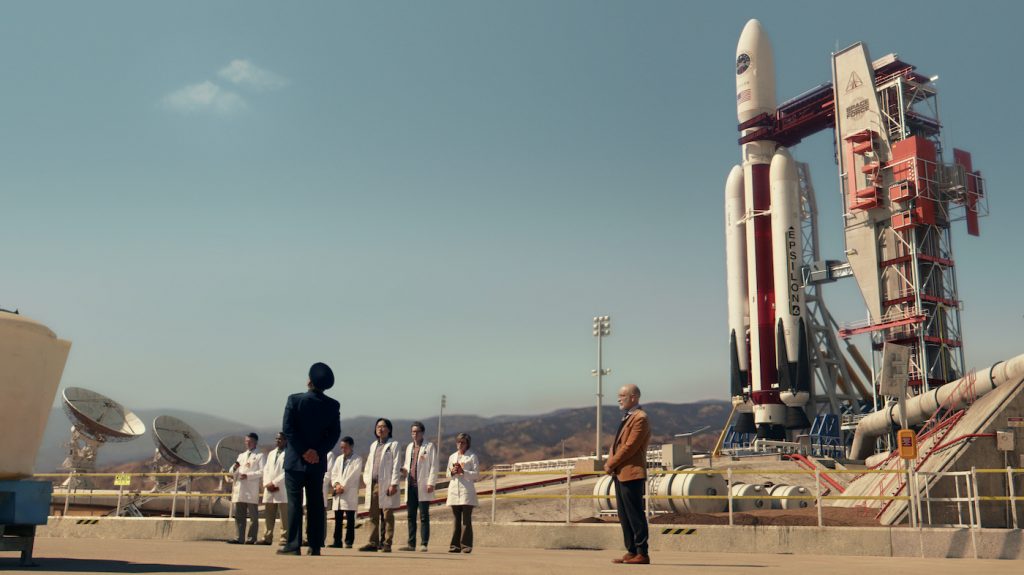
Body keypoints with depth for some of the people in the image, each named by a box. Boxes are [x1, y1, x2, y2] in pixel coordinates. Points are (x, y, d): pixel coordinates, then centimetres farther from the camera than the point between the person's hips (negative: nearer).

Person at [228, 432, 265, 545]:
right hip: (239, 489, 6)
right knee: (239, 515, 5)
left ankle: (251, 538, -2)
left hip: (251, 490, -6)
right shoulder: (241, 455, 23)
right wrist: (234, 468, -3)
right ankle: (240, 537, 9)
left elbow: (262, 472, -6)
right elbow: (232, 473, 20)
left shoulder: (259, 456, 6)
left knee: (253, 516, -3)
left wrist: (248, 475, -15)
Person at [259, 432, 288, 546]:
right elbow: (266, 470, 16)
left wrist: (275, 483, -14)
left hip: (282, 489, -6)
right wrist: (267, 483, -1)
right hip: (269, 489, 6)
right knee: (268, 515, 7)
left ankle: (285, 538, -5)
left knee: (284, 516, -6)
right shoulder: (271, 453, 23)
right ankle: (267, 538, 12)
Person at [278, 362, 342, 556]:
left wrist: (303, 451, -8)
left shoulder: (295, 400, -7)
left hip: (295, 460, -3)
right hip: (318, 462, 3)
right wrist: (317, 452, -4)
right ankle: (315, 545, 7)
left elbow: (288, 429, -11)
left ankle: (293, 545, -2)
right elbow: (334, 433, -1)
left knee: (294, 502, 0)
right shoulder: (333, 405, 2)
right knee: (316, 503, 8)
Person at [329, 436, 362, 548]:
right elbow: (333, 474, 13)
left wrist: (343, 487, -11)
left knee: (350, 519, -4)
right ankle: (337, 541, 10)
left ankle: (349, 542, -2)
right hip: (338, 493, 5)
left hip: (350, 493, -5)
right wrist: (336, 484, -6)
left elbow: (353, 475, -8)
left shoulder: (357, 459, 1)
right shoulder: (339, 459, 19)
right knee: (337, 519, 5)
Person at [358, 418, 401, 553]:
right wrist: (367, 480, 9)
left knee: (387, 515, -5)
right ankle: (373, 542, 8)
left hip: (386, 485, -6)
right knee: (373, 515, 4)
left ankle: (386, 543, -3)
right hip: (373, 484, 6)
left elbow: (396, 466, -5)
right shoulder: (373, 445, 22)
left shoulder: (393, 445, 2)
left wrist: (393, 484, -13)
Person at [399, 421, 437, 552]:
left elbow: (433, 466, -4)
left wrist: (431, 483, -13)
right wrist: (403, 470, 3)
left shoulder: (429, 446, 2)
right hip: (410, 485, 6)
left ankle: (424, 544, -3)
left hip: (423, 486, -6)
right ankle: (411, 544, 11)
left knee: (424, 516, -4)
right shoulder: (409, 447, 19)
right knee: (411, 516, 7)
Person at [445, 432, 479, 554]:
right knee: (457, 519, 6)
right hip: (454, 490, 4)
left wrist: (463, 472, -14)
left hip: (467, 490, -4)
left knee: (466, 520, -6)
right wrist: (452, 472, -4)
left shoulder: (472, 456, 3)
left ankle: (466, 545, -4)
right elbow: (447, 475, 18)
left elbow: (477, 475, -3)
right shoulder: (452, 457, 17)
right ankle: (455, 545, 8)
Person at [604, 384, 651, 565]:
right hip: (620, 473, 10)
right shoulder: (627, 417, 19)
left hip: (631, 473, -10)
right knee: (624, 516, 11)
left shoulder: (640, 418, -13)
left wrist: (611, 464, -12)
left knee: (635, 515, -5)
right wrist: (609, 462, 3)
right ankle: (631, 551, 17)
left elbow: (630, 447, -18)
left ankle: (642, 553, 0)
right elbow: (617, 443, 19)